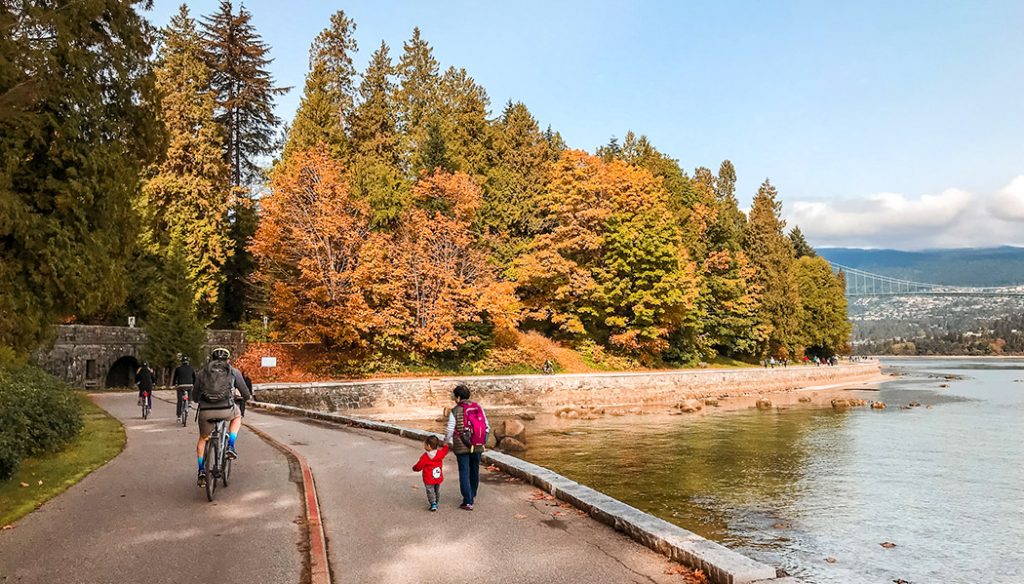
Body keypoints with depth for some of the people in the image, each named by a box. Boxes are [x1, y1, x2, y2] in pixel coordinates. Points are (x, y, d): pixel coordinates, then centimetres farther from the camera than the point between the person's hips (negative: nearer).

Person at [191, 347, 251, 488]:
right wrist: (245, 397, 43)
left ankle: (201, 471, 22)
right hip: (226, 410, -2)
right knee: (237, 416, 34)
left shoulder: (202, 372, 17)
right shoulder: (233, 372, 13)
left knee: (203, 439, 27)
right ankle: (230, 447, 20)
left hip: (205, 411, 2)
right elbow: (246, 394, 18)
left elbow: (194, 397, 20)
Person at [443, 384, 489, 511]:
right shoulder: (479, 408, 1)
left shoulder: (455, 411, -11)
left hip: (462, 447, -4)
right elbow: (487, 427, 3)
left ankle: (468, 501, -2)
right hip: (477, 447, 5)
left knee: (464, 473, 2)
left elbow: (449, 431, -10)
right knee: (474, 470, 20)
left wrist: (447, 443, 9)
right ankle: (472, 495, 38)